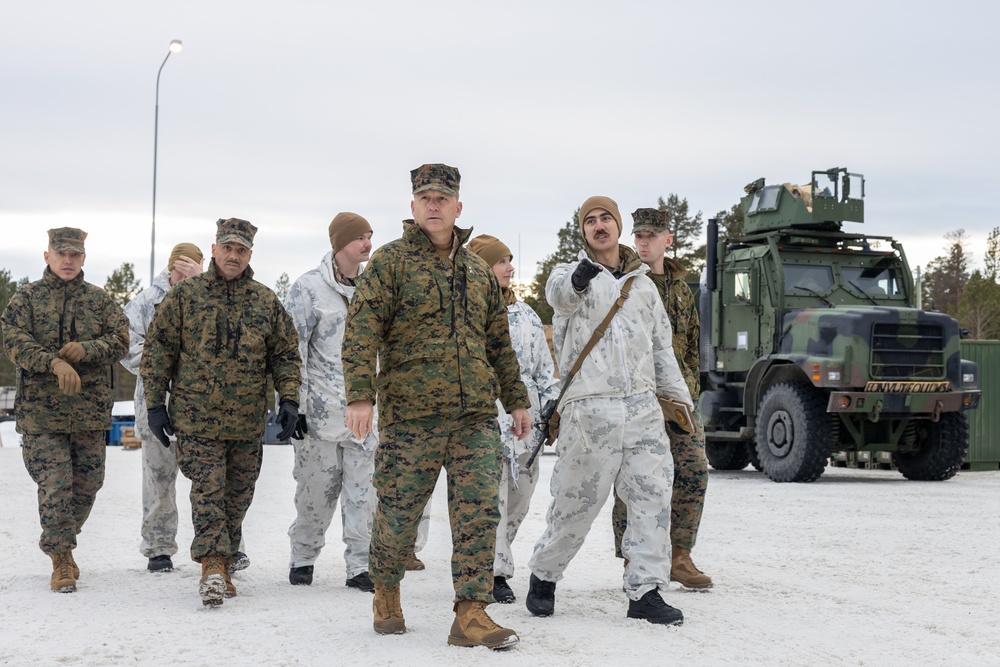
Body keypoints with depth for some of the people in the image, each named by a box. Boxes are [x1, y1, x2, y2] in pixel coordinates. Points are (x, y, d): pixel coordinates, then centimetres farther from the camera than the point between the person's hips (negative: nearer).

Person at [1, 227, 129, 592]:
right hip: (41, 408, -3)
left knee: (88, 482, 8)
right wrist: (55, 362, -24)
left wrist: (86, 349, -18)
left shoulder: (99, 299, 10)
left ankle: (62, 542, 29)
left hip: (90, 408, 3)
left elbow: (120, 340, 2)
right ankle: (61, 560, 0)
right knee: (54, 483, -9)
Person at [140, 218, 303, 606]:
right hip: (197, 417, -3)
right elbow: (158, 351, 4)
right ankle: (212, 565, -12)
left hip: (249, 422, 3)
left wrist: (288, 400, 0)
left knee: (238, 495, 7)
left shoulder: (266, 302, 9)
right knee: (208, 489, -11)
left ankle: (222, 564, 17)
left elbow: (286, 354, 12)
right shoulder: (184, 296, 3)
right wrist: (155, 403, -1)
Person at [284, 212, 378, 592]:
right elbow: (292, 347, -5)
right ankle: (303, 557, 20)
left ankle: (360, 566, 4)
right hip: (321, 407, -4)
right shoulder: (310, 287, -5)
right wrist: (296, 403, -10)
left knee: (363, 489, 0)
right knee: (317, 486, 2)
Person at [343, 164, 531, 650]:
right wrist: (360, 394, -18)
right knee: (398, 511, 3)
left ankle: (471, 614, -2)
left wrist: (515, 400, 20)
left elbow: (499, 343, 23)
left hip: (476, 417, 4)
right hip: (411, 414, -4)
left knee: (479, 512, -5)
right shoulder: (391, 261, 1)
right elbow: (362, 330, -8)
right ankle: (386, 589, 27)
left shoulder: (478, 271, 17)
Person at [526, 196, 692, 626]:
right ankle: (543, 574, 22)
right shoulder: (568, 275, 5)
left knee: (651, 496, -3)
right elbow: (560, 294, -22)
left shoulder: (642, 283, 19)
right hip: (589, 406, -4)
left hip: (642, 405, 4)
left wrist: (679, 396, 18)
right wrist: (578, 280, -45)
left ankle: (644, 592, 3)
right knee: (576, 499, 1)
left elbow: (661, 345, 25)